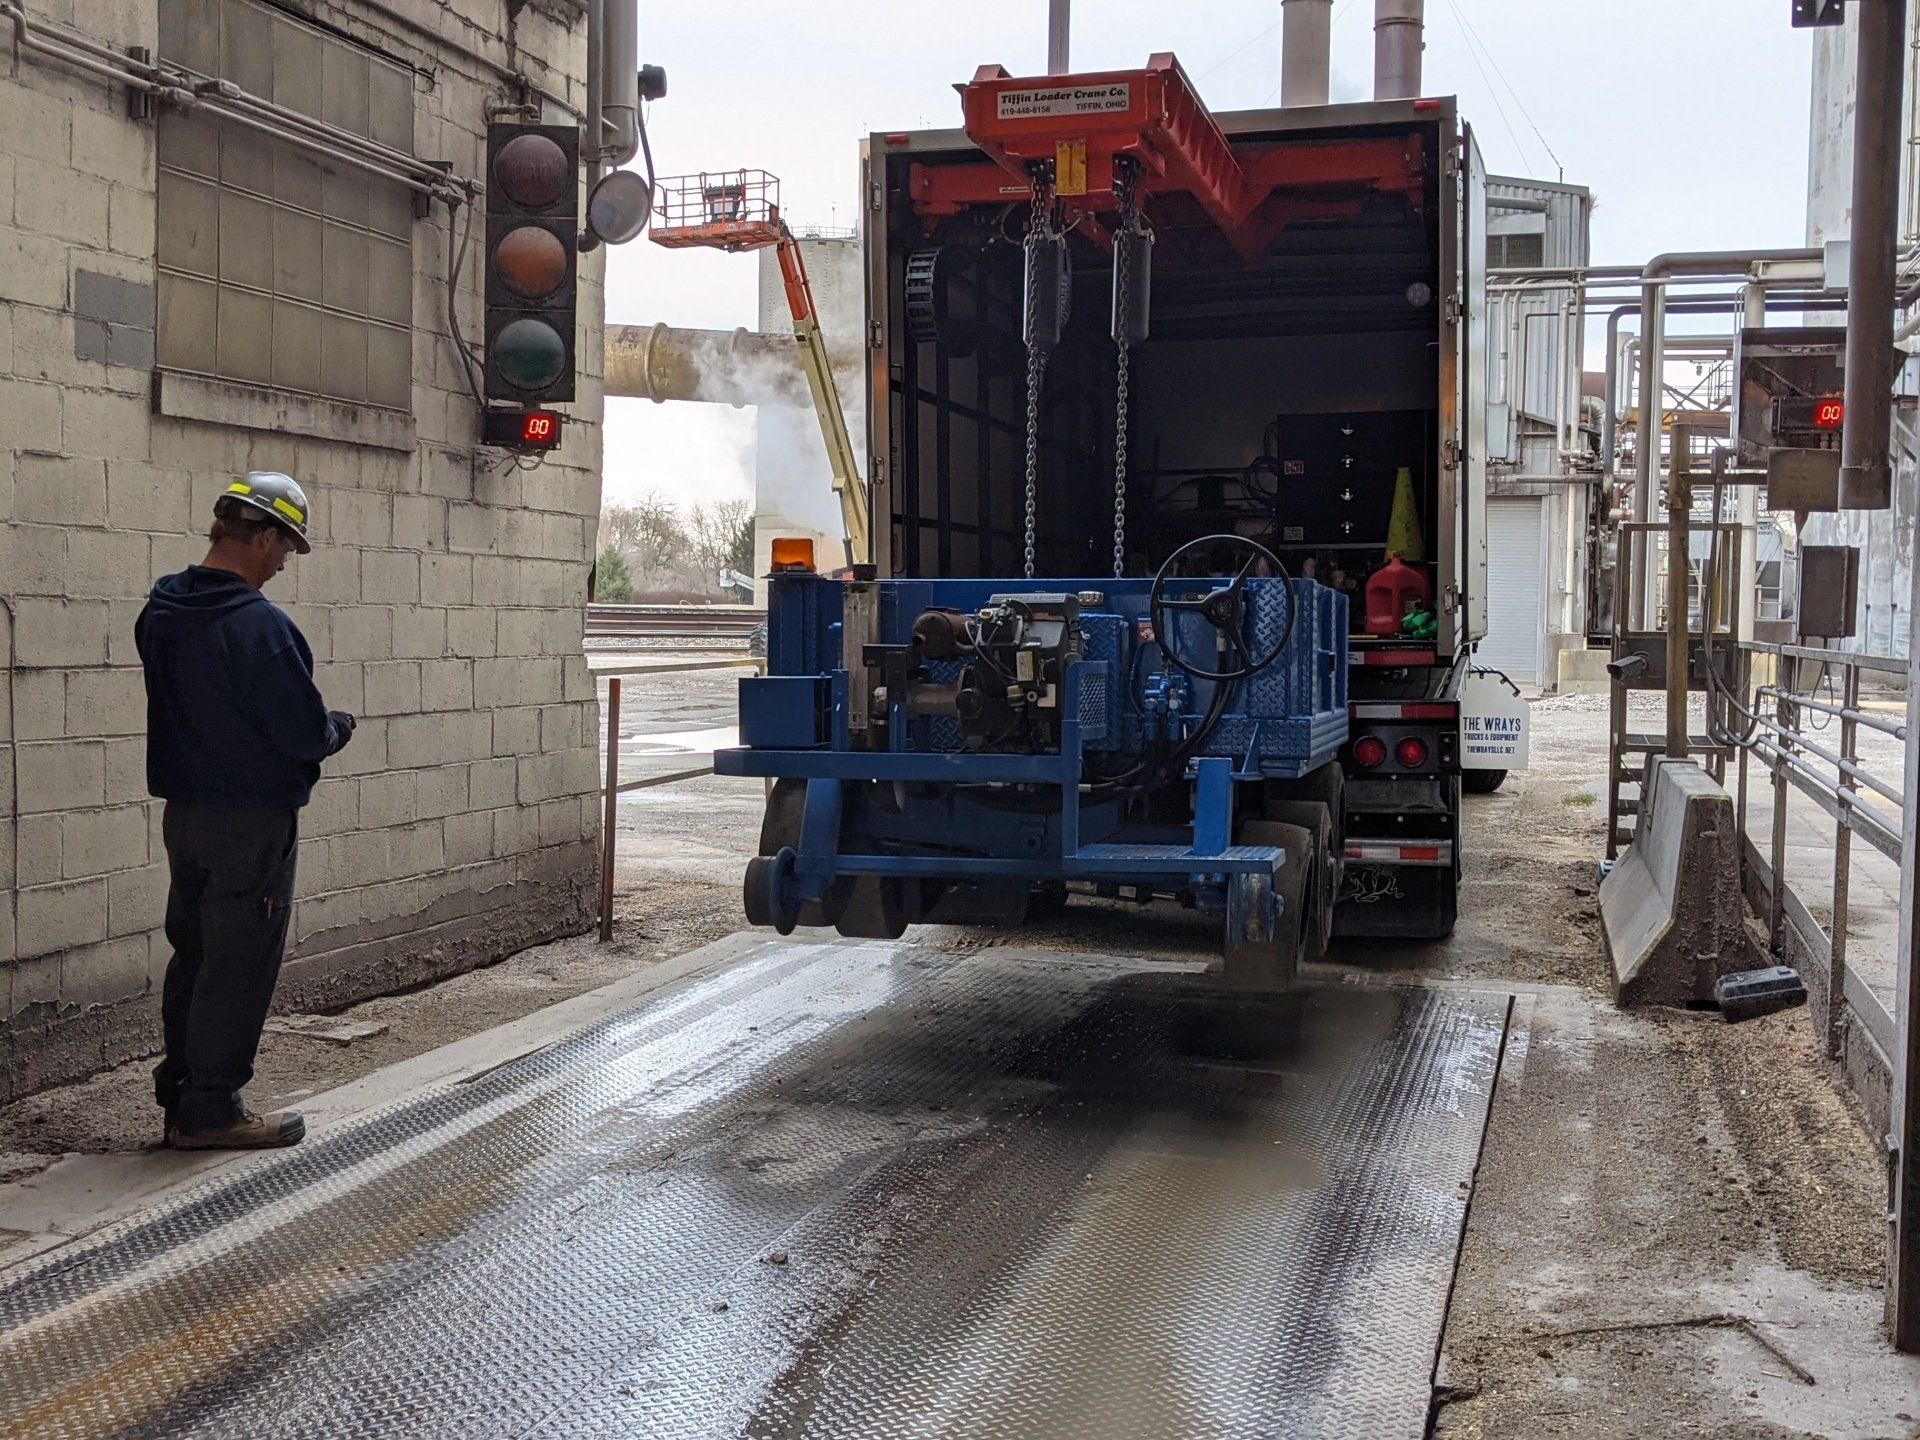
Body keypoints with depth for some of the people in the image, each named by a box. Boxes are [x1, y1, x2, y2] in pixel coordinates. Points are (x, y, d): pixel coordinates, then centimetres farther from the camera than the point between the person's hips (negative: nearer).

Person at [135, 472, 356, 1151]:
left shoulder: (159, 613, 7)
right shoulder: (260, 625, -22)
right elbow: (306, 734, -21)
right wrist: (339, 725, 1)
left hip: (183, 811, 9)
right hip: (253, 820, -8)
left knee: (193, 954, 17)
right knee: (240, 965, 1)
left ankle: (179, 1094, 26)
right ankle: (210, 1111, 8)